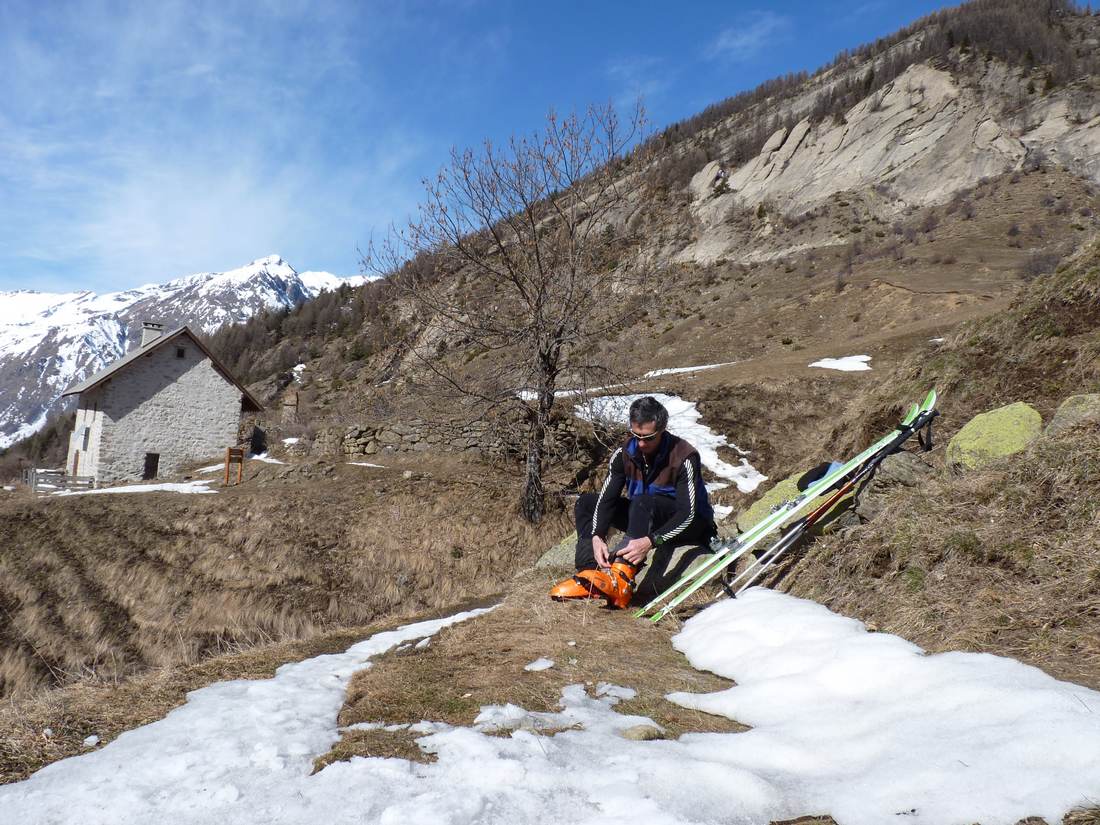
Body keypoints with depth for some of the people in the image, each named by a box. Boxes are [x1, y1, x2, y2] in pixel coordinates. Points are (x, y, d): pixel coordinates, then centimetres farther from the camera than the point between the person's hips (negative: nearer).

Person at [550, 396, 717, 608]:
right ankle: (591, 571, -26)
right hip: (646, 518, 6)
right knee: (586, 502, -6)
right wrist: (597, 537, -31)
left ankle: (622, 578, -49)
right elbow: (607, 499, -13)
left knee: (642, 502, -37)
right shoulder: (624, 454, -9)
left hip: (692, 526, -6)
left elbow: (687, 513, -31)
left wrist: (650, 541, -45)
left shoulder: (684, 457, -25)